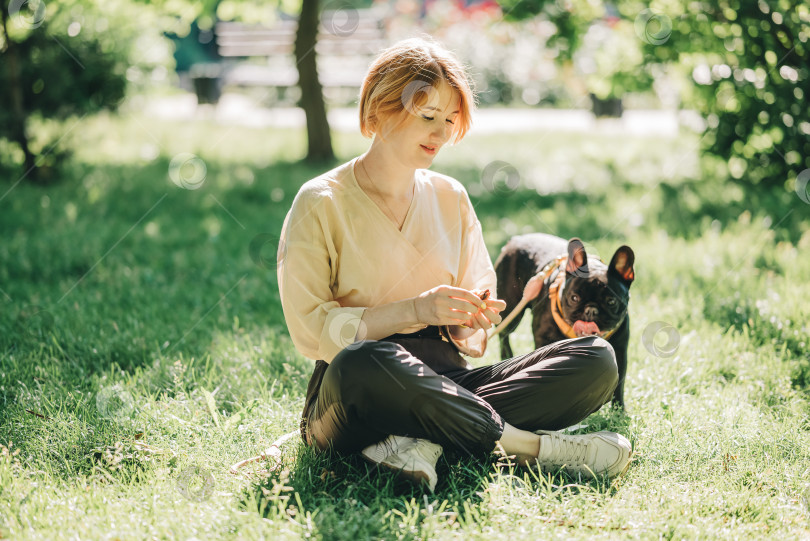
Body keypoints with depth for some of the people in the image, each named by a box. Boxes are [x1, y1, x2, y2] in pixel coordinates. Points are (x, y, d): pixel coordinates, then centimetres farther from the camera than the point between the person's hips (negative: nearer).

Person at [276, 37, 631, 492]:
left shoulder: (451, 198, 14)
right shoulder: (320, 203, -1)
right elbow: (309, 328, -9)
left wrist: (476, 316, -7)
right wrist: (416, 309, -18)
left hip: (446, 382, 5)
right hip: (351, 403, -5)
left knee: (597, 359, -14)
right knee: (364, 362, -42)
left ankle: (426, 442, -28)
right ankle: (529, 444, -25)